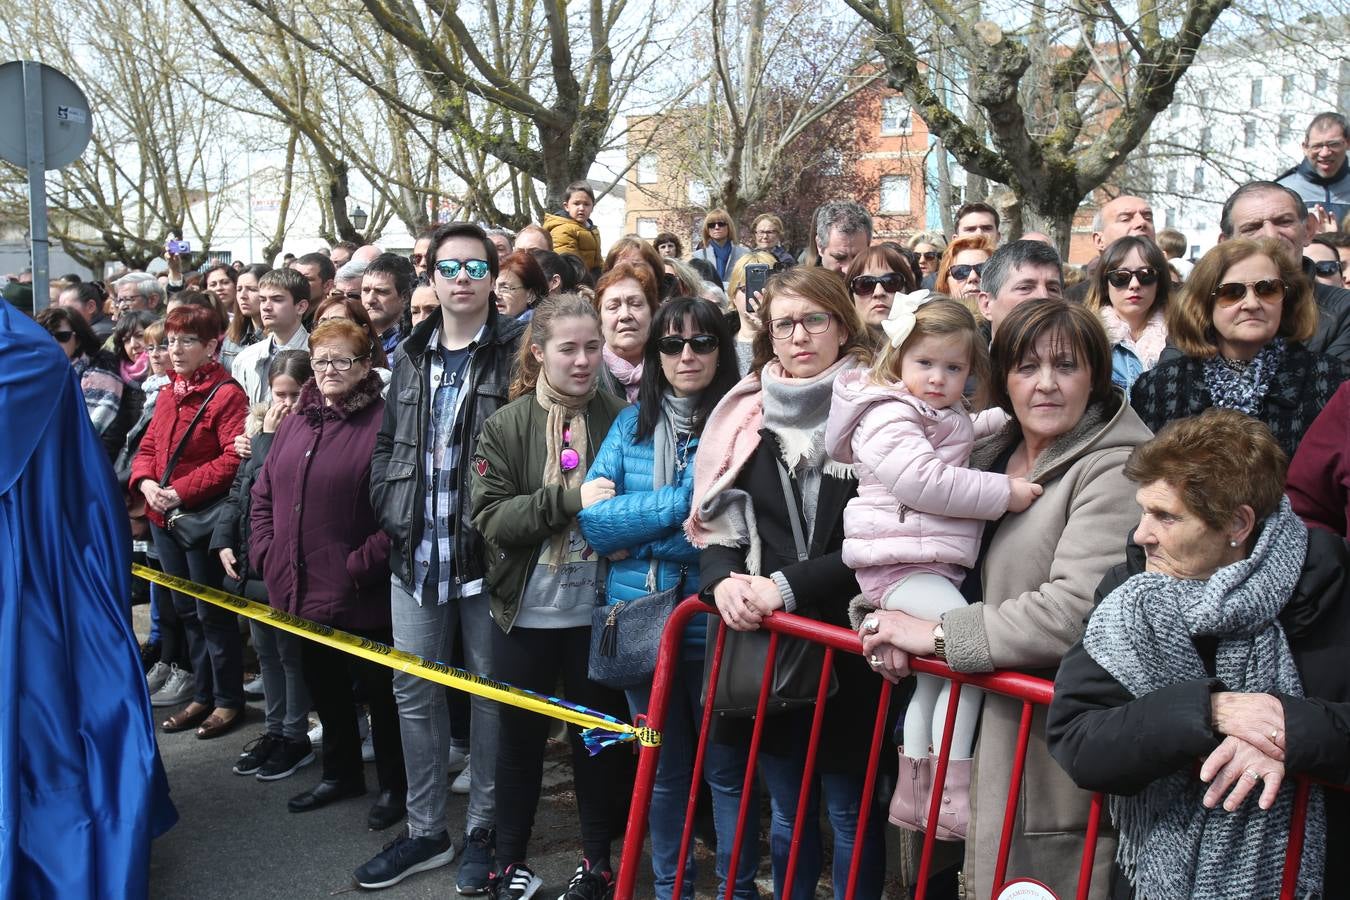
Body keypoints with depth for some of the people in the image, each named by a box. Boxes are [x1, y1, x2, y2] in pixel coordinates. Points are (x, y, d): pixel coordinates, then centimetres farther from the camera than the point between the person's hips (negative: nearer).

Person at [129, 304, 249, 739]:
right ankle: (203, 695, 29)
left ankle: (228, 700, 15)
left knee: (212, 612, 1)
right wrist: (145, 482, -5)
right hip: (164, 519, 8)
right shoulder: (168, 393, 13)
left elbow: (233, 459, -22)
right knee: (186, 610, 16)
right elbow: (148, 447, 15)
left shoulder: (226, 394, -14)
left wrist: (181, 490, -22)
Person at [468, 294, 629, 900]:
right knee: (521, 737, 14)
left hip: (596, 611, 0)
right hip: (527, 612, 0)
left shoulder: (621, 418, -2)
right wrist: (569, 497, -24)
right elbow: (491, 517, -12)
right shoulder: (505, 426, -3)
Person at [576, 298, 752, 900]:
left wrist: (633, 526, -13)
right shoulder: (631, 424, 5)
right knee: (663, 770, 18)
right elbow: (592, 519, -5)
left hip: (713, 621, -3)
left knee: (726, 770, 9)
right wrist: (680, 502, -14)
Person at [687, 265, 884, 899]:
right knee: (787, 814, 17)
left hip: (845, 647, -4)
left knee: (850, 815, 9)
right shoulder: (748, 415, 7)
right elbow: (715, 520, 7)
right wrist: (724, 580, -13)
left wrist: (788, 586, -18)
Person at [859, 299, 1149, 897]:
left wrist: (937, 634, -18)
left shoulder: (1114, 470, -14)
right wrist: (892, 620, -6)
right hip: (969, 730, 7)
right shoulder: (990, 454, 11)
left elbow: (1076, 610, -25)